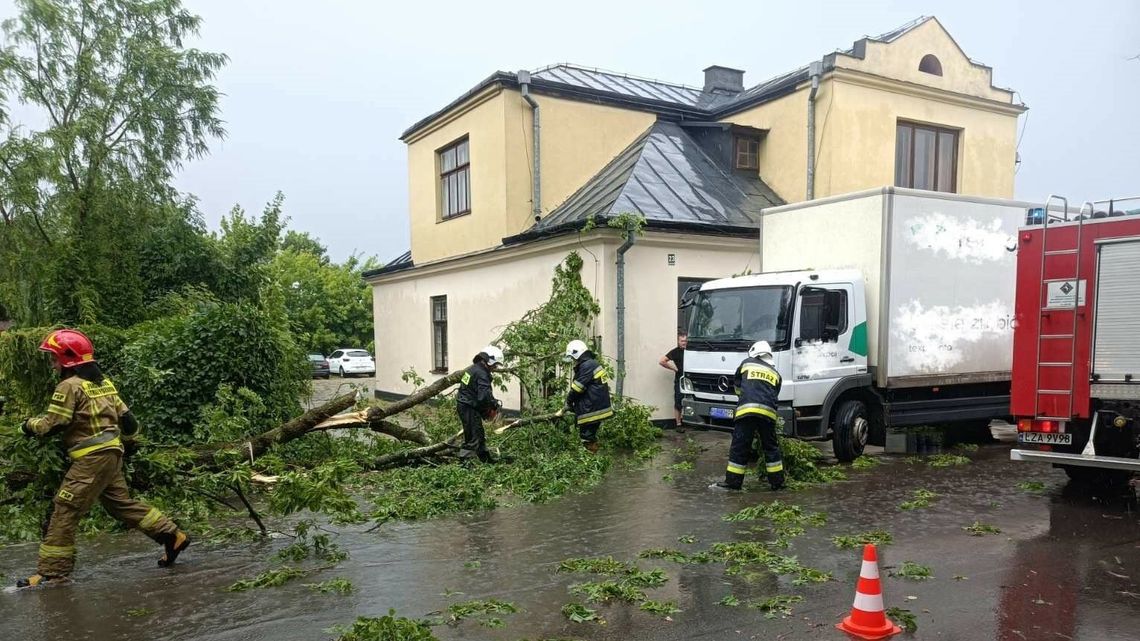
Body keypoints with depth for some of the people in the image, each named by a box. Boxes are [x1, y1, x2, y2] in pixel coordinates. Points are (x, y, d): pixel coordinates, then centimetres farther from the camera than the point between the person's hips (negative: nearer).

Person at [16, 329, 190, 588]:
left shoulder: (69, 386, -9)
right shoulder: (104, 382, 15)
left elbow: (53, 424, -12)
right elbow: (125, 416, 19)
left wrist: (30, 425, 7)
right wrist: (129, 435, 38)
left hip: (91, 458, -9)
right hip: (111, 453, 9)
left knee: (64, 511, -3)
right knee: (121, 503, 17)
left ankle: (52, 572, 0)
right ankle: (172, 535, 16)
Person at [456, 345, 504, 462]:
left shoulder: (473, 368, 11)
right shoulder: (482, 374, -20)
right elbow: (484, 396, -29)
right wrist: (495, 404, -11)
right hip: (469, 408, -11)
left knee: (480, 435, 22)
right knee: (473, 438, -6)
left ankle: (486, 459, 35)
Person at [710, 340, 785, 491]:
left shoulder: (747, 364, 19)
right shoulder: (775, 373, 24)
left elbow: (737, 385, 30)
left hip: (746, 410, -3)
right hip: (768, 412, 3)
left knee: (739, 447, 1)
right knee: (771, 447, 14)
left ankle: (732, 482, 3)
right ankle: (777, 482, 18)